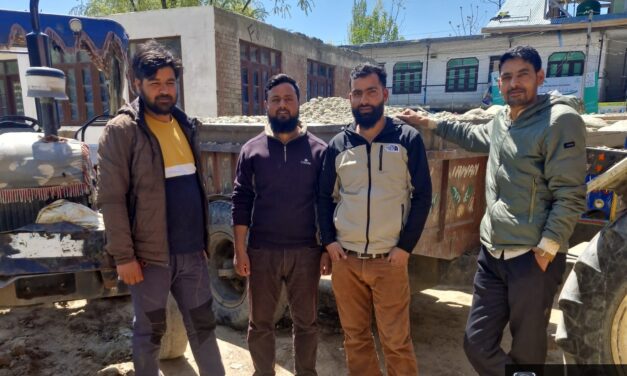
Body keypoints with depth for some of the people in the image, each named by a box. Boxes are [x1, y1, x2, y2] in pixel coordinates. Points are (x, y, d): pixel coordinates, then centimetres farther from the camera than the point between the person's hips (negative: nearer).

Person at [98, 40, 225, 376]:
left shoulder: (185, 124, 9)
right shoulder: (122, 130, -10)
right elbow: (111, 198, -13)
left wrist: (204, 237, 13)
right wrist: (123, 255, -15)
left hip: (192, 251, 5)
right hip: (150, 254, -5)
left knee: (203, 324, 17)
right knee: (149, 331, 13)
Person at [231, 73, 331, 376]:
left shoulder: (318, 149, -1)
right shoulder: (251, 150, 1)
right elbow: (241, 203, 1)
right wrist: (240, 250, -2)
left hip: (306, 251, 0)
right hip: (262, 252, 1)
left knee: (306, 322, 15)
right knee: (260, 323, 15)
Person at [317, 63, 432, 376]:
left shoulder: (407, 139, -1)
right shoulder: (338, 144, 5)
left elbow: (422, 196, -2)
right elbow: (324, 196, 11)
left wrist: (406, 246, -8)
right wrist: (328, 241, 0)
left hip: (389, 260, -2)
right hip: (345, 259, 3)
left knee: (396, 340, 6)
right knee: (355, 336, 15)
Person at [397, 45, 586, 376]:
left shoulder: (561, 120, -9)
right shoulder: (501, 120, 13)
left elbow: (569, 195, -13)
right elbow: (474, 136, 36)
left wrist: (547, 248, -17)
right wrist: (429, 123, 33)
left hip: (532, 257, -7)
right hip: (492, 253, 7)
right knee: (477, 342, 12)